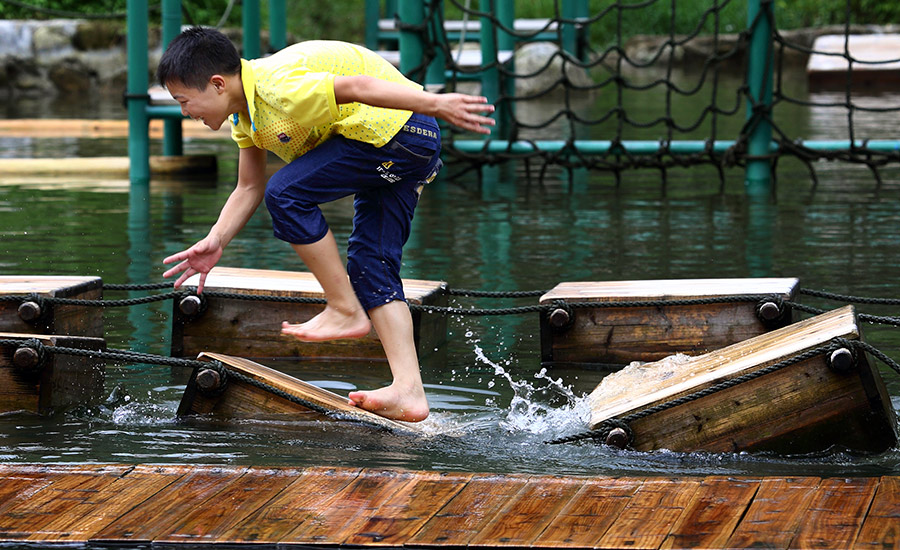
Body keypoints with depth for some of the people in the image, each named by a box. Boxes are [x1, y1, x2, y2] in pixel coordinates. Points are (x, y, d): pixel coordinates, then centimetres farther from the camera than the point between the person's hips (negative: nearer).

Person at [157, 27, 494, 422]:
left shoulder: (277, 88, -21)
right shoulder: (245, 112, 11)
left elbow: (357, 86, -27)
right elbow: (249, 188, 17)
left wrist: (437, 105, -32)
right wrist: (215, 242, 4)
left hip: (398, 127, -11)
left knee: (287, 194, -14)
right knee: (371, 264, 6)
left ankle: (346, 311, -4)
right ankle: (408, 391, -1)